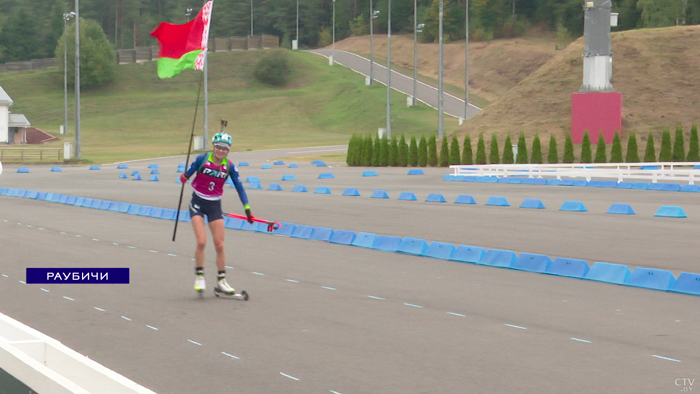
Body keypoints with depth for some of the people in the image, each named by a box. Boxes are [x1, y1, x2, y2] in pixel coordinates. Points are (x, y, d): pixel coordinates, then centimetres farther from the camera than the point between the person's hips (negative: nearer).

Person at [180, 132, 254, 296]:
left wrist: (247, 209, -4)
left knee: (219, 245, 2)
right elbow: (187, 174, -3)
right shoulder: (202, 159, -10)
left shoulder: (229, 167, -4)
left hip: (215, 206, 2)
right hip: (198, 203, -2)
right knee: (201, 242, -15)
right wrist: (184, 177, -26)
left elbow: (239, 188, 0)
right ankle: (199, 276, 2)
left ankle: (221, 281, 13)